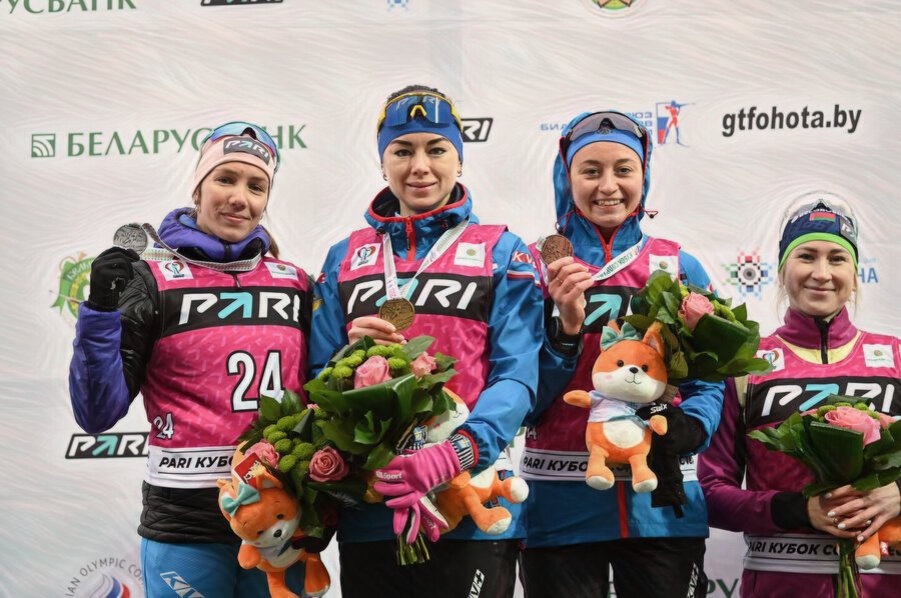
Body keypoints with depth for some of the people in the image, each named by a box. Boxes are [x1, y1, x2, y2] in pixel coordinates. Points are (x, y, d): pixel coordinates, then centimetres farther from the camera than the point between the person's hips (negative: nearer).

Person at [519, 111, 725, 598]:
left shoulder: (679, 268, 6)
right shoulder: (534, 267, 2)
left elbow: (707, 383, 3)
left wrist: (687, 429, -17)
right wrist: (566, 326, -16)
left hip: (661, 503, 1)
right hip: (560, 506, -1)